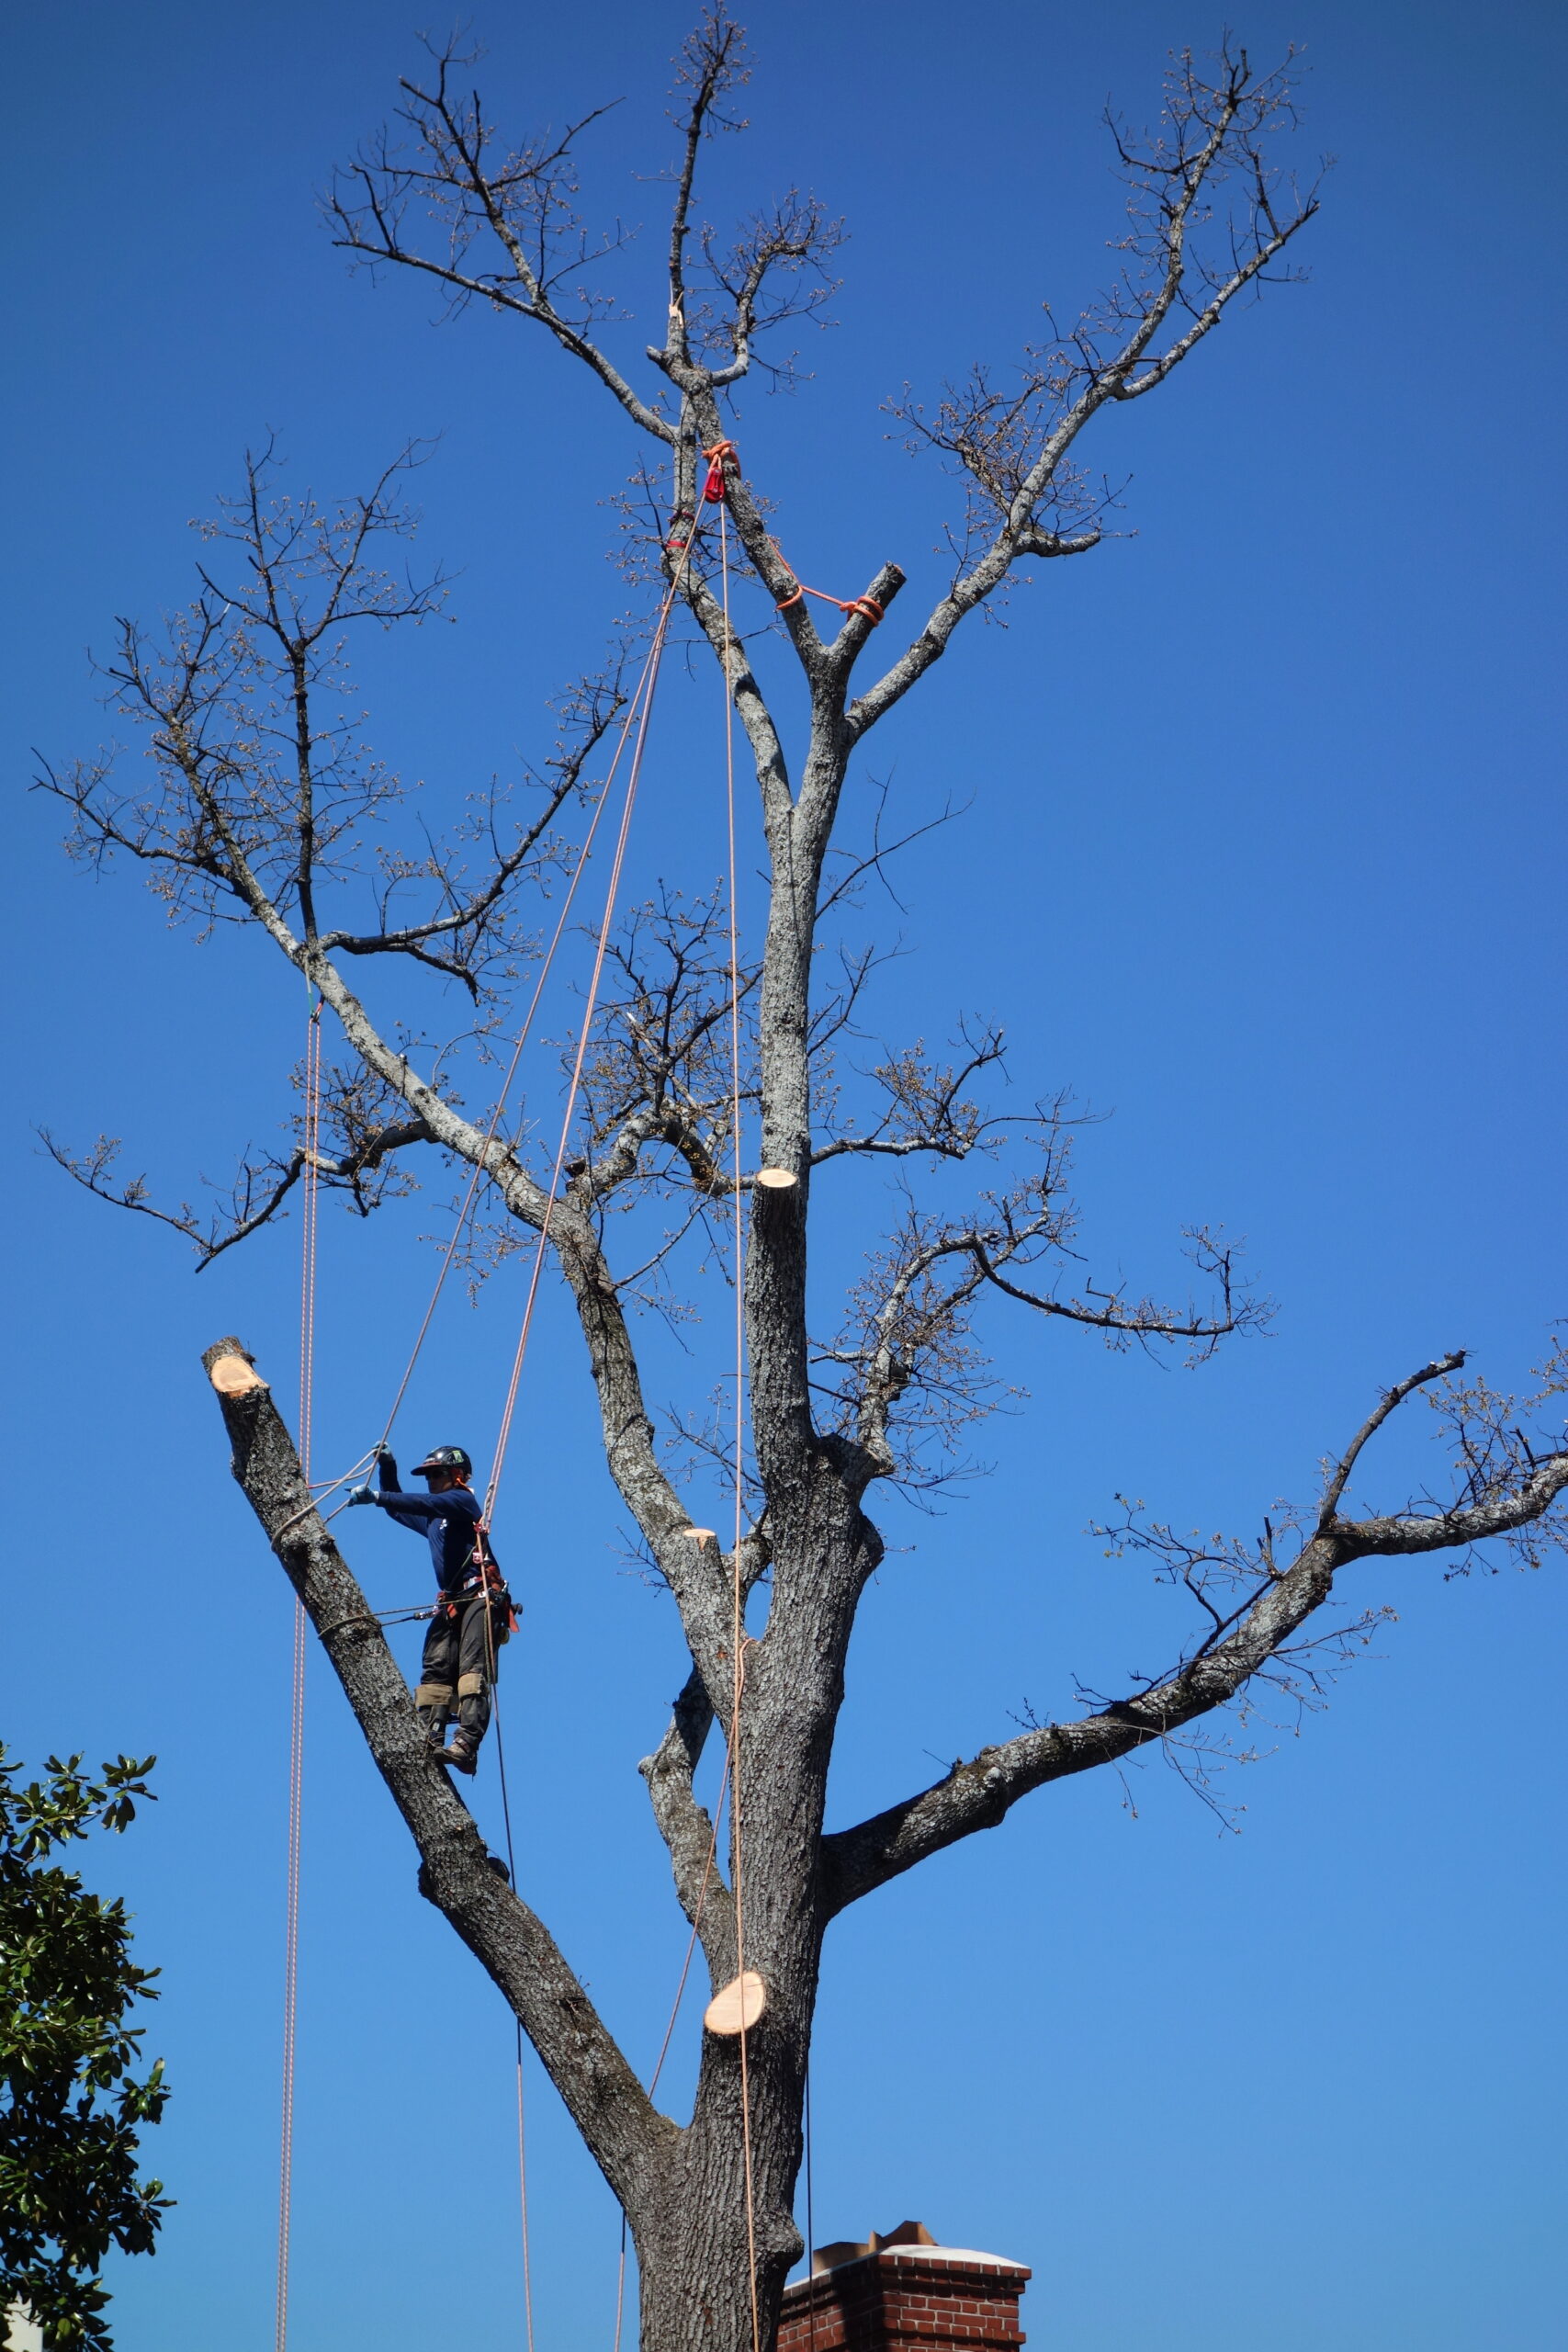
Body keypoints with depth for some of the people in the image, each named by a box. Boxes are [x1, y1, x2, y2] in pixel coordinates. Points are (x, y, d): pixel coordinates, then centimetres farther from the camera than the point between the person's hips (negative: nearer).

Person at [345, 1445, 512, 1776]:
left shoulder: (463, 1500, 2)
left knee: (472, 1670, -21)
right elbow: (397, 1510, 41)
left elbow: (425, 1504, -16)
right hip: (451, 1604, 9)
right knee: (435, 1671, -9)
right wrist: (387, 1468, 26)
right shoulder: (433, 1521, 28)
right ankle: (429, 1743, -20)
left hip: (481, 1597, -9)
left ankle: (466, 1747, -35)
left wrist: (376, 1496, -22)